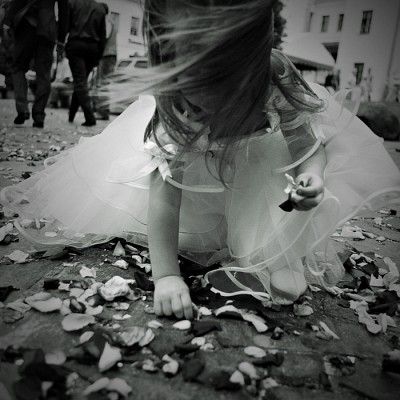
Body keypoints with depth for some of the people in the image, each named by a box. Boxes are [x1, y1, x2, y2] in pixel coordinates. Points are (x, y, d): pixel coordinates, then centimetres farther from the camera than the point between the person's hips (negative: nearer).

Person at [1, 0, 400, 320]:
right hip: (192, 151, 1)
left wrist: (311, 178, -47)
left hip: (259, 146, 0)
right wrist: (166, 274, -43)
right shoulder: (172, 106, -37)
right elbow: (165, 190, -38)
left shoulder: (277, 78, -36)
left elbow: (307, 145, -23)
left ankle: (273, 266, -13)